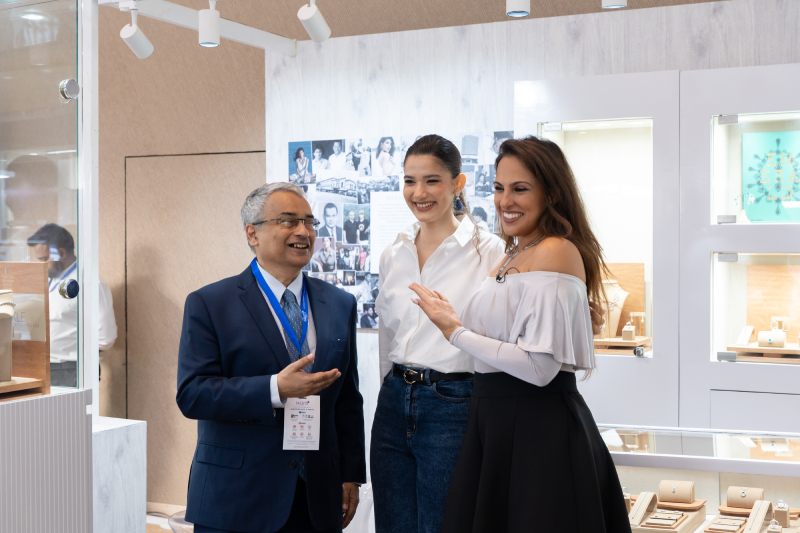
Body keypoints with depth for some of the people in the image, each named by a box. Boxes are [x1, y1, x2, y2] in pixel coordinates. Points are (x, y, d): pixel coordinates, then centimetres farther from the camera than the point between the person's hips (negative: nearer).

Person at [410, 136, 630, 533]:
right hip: (495, 421, 9)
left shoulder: (555, 251, -16)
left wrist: (456, 332, -15)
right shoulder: (512, 254, 12)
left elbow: (539, 367, -23)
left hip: (539, 428, -9)